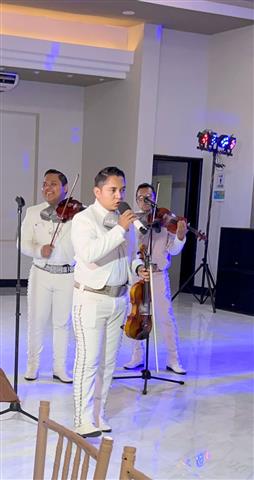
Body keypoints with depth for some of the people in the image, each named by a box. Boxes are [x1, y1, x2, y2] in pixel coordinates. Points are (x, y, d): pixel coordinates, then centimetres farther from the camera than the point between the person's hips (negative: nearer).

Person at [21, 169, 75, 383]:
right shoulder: (33, 212, 4)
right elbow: (24, 244, 1)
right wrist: (39, 250, -19)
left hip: (67, 275, -1)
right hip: (41, 273, 1)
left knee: (62, 322, 7)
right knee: (36, 321, 7)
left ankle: (60, 367, 20)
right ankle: (33, 364, 24)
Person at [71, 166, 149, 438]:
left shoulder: (124, 220, 10)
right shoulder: (84, 219, -10)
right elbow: (89, 254, -28)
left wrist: (138, 267, 2)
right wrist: (119, 229, -28)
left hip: (119, 298, 7)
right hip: (91, 299, -7)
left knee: (108, 360, 12)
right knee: (89, 360, -5)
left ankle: (98, 415, 23)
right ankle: (83, 421, 3)